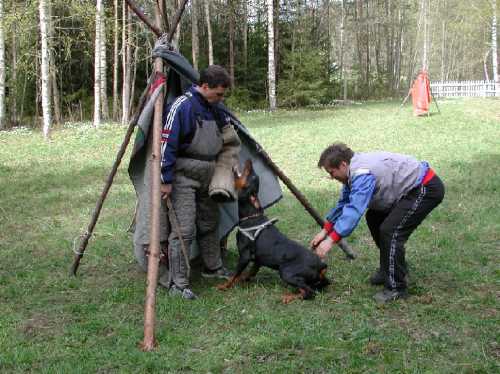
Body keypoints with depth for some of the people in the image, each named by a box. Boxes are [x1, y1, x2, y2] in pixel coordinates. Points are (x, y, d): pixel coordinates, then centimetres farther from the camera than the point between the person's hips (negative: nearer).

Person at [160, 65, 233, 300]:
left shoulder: (214, 109, 8)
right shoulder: (182, 106, -18)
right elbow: (166, 144, -20)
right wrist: (166, 181, -19)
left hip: (206, 177, 8)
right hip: (183, 178, -8)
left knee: (209, 223, 19)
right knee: (184, 230, -10)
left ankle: (213, 268, 36)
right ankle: (178, 284, -4)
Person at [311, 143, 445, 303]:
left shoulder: (363, 174, -27)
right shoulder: (354, 170, 5)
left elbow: (354, 210, -35)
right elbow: (344, 203, 16)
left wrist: (331, 240, -35)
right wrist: (325, 231, 13)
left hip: (427, 188, -11)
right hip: (412, 188, 11)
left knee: (390, 231, -20)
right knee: (374, 218, 18)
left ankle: (395, 287, -9)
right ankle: (391, 268, 29)